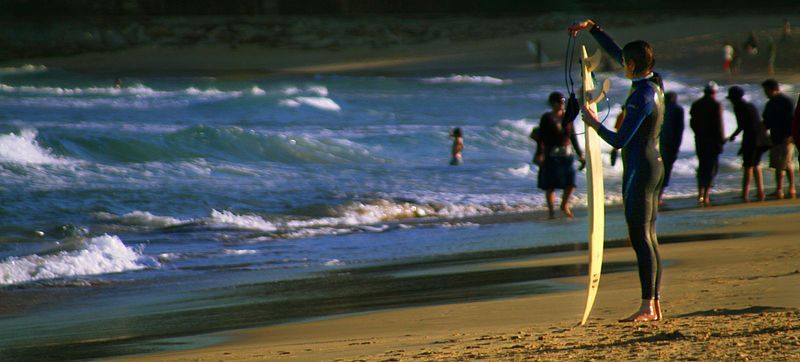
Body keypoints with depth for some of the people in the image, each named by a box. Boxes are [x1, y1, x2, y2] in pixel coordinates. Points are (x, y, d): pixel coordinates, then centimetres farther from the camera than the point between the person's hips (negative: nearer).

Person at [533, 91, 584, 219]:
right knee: (550, 185, -1)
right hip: (551, 155, -4)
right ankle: (551, 211, 8)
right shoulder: (546, 118, -2)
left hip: (567, 154, 4)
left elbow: (573, 136, 16)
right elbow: (541, 137, -7)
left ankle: (565, 205, 23)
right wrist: (540, 154, -17)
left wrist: (580, 153, 15)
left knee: (571, 183, -1)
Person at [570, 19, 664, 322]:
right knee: (649, 237, 10)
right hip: (654, 165, 10)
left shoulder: (642, 97, -19)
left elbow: (620, 140, -18)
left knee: (640, 237, -11)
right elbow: (615, 52, 21)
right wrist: (591, 27, 23)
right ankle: (656, 305, 10)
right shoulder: (655, 83, 8)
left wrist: (594, 124, -2)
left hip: (639, 169, -10)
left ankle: (647, 307, -15)